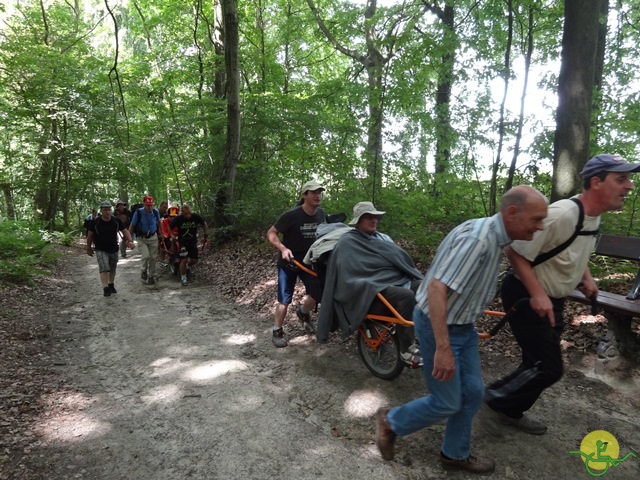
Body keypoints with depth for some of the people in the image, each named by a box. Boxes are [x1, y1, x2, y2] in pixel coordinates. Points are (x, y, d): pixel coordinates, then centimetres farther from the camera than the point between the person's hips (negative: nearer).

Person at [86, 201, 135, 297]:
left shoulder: (116, 221, -6)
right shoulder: (96, 222, -11)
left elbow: (125, 231, 1)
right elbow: (90, 235, 0)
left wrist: (130, 241, -16)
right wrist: (89, 248, 7)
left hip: (114, 249, 3)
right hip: (101, 250, -3)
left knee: (112, 269, 16)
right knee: (104, 269, -18)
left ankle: (111, 285, 35)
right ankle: (105, 288, -18)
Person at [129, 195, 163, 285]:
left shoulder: (156, 212, -8)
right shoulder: (138, 213, -17)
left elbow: (158, 222, 12)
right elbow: (132, 226, -8)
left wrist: (161, 233, 21)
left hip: (153, 237, 3)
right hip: (142, 238, -3)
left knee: (153, 257, 4)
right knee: (146, 256, -17)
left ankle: (151, 276, 21)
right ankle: (144, 271, 12)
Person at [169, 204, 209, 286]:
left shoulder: (196, 217, -12)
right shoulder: (178, 219, -16)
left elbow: (204, 224, 5)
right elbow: (170, 227, 1)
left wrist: (206, 234, -1)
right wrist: (172, 235, -12)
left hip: (193, 242, 3)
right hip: (182, 242, -3)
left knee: (194, 260, 3)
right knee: (184, 260, -11)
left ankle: (188, 266, 39)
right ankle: (183, 278, 5)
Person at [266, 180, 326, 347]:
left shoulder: (321, 214, -5)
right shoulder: (291, 215, -22)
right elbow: (271, 233, -18)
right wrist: (283, 248, -33)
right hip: (288, 262, -4)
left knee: (317, 294, -7)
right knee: (285, 299, -1)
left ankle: (303, 312, 25)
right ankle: (277, 332, 19)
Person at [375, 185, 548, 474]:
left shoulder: (496, 238, 3)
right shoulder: (476, 238, -29)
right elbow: (436, 288, -34)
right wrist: (443, 348, -33)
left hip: (462, 325, 9)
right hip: (438, 324, -9)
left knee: (473, 393, 15)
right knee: (447, 403, 3)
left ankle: (455, 454, 36)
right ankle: (390, 421, 26)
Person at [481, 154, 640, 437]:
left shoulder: (595, 215, 3)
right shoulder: (561, 215, -28)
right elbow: (515, 252, -25)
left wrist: (586, 277, 6)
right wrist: (537, 294, -29)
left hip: (552, 299, 10)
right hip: (528, 297, -10)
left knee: (539, 363, 18)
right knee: (549, 368, -5)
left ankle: (511, 412, 36)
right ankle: (494, 402, 14)